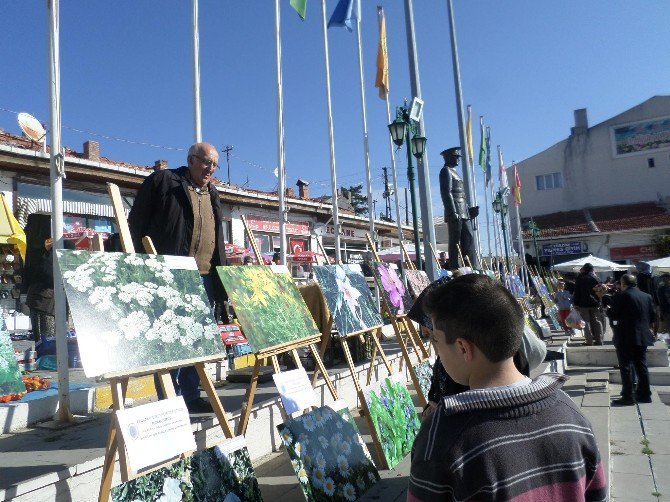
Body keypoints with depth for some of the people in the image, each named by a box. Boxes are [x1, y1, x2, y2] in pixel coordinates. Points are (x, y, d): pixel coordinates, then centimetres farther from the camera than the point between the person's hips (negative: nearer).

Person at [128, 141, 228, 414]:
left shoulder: (211, 194, 21)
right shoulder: (163, 181, 0)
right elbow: (137, 225, -4)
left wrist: (220, 279, 18)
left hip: (205, 279, 7)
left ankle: (191, 396, 21)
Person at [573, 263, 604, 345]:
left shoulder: (579, 278, -2)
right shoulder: (595, 278, 2)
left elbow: (576, 292, -2)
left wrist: (576, 303, 2)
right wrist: (599, 302, 10)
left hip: (583, 304, -2)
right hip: (595, 303, 2)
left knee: (586, 322, 2)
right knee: (596, 322, 8)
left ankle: (589, 341, 0)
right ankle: (599, 340, 8)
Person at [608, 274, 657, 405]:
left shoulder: (620, 297, -13)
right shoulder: (647, 296, 5)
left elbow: (613, 315, -8)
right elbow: (653, 317, 9)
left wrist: (608, 308, 11)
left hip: (625, 338, -6)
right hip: (643, 337, 6)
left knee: (625, 367, 1)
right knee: (641, 366, 15)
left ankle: (627, 397, 2)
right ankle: (644, 395, 22)